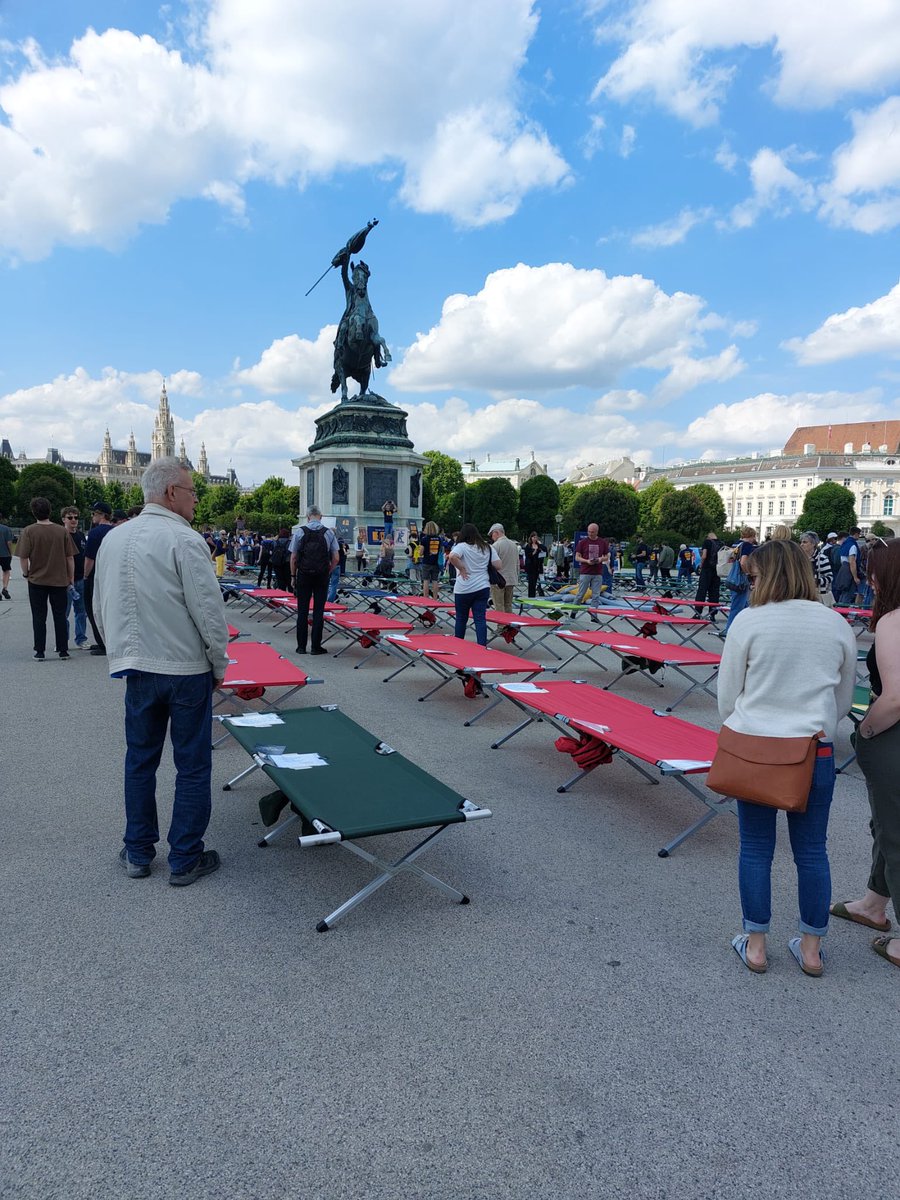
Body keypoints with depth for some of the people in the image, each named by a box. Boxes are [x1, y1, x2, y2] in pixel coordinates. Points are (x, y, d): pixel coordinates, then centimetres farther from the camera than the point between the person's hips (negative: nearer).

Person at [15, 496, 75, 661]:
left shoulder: (28, 531, -8)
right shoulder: (62, 531, -2)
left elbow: (23, 557, -12)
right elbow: (70, 558, 0)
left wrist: (26, 573, 6)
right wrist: (71, 579, 9)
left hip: (37, 581, -1)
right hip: (59, 581, 1)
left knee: (39, 617, 7)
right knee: (60, 616, 9)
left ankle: (39, 652, 9)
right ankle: (63, 651, 11)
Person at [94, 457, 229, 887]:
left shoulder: (113, 539, 6)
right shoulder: (184, 540, -16)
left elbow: (102, 609, 14)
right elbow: (208, 610, -17)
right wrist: (220, 664, -5)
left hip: (136, 669, 6)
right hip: (186, 669, -6)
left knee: (140, 758, 17)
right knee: (192, 765, 6)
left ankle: (137, 853, 28)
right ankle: (185, 860, 15)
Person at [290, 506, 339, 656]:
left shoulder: (300, 532, -3)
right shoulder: (329, 533, -1)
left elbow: (293, 557, -2)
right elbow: (336, 558, -1)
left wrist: (293, 576, 7)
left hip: (304, 576, 0)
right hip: (322, 576, 0)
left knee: (302, 611, 6)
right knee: (318, 611, 4)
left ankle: (301, 646, 9)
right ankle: (316, 646, 6)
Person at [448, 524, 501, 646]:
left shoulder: (462, 546, -8)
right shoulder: (488, 548, 6)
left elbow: (452, 556, -29)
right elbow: (498, 566, 2)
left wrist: (462, 569, -15)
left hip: (464, 589, -3)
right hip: (483, 588, 3)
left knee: (461, 618, 12)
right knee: (480, 619, 1)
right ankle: (482, 646, -7)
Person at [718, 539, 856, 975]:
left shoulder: (748, 621, -11)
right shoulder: (837, 624, -1)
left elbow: (727, 696, -4)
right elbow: (842, 700, 10)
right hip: (815, 753, 2)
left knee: (755, 849, 11)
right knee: (811, 851, 15)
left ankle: (755, 944, 23)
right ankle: (811, 948, 29)